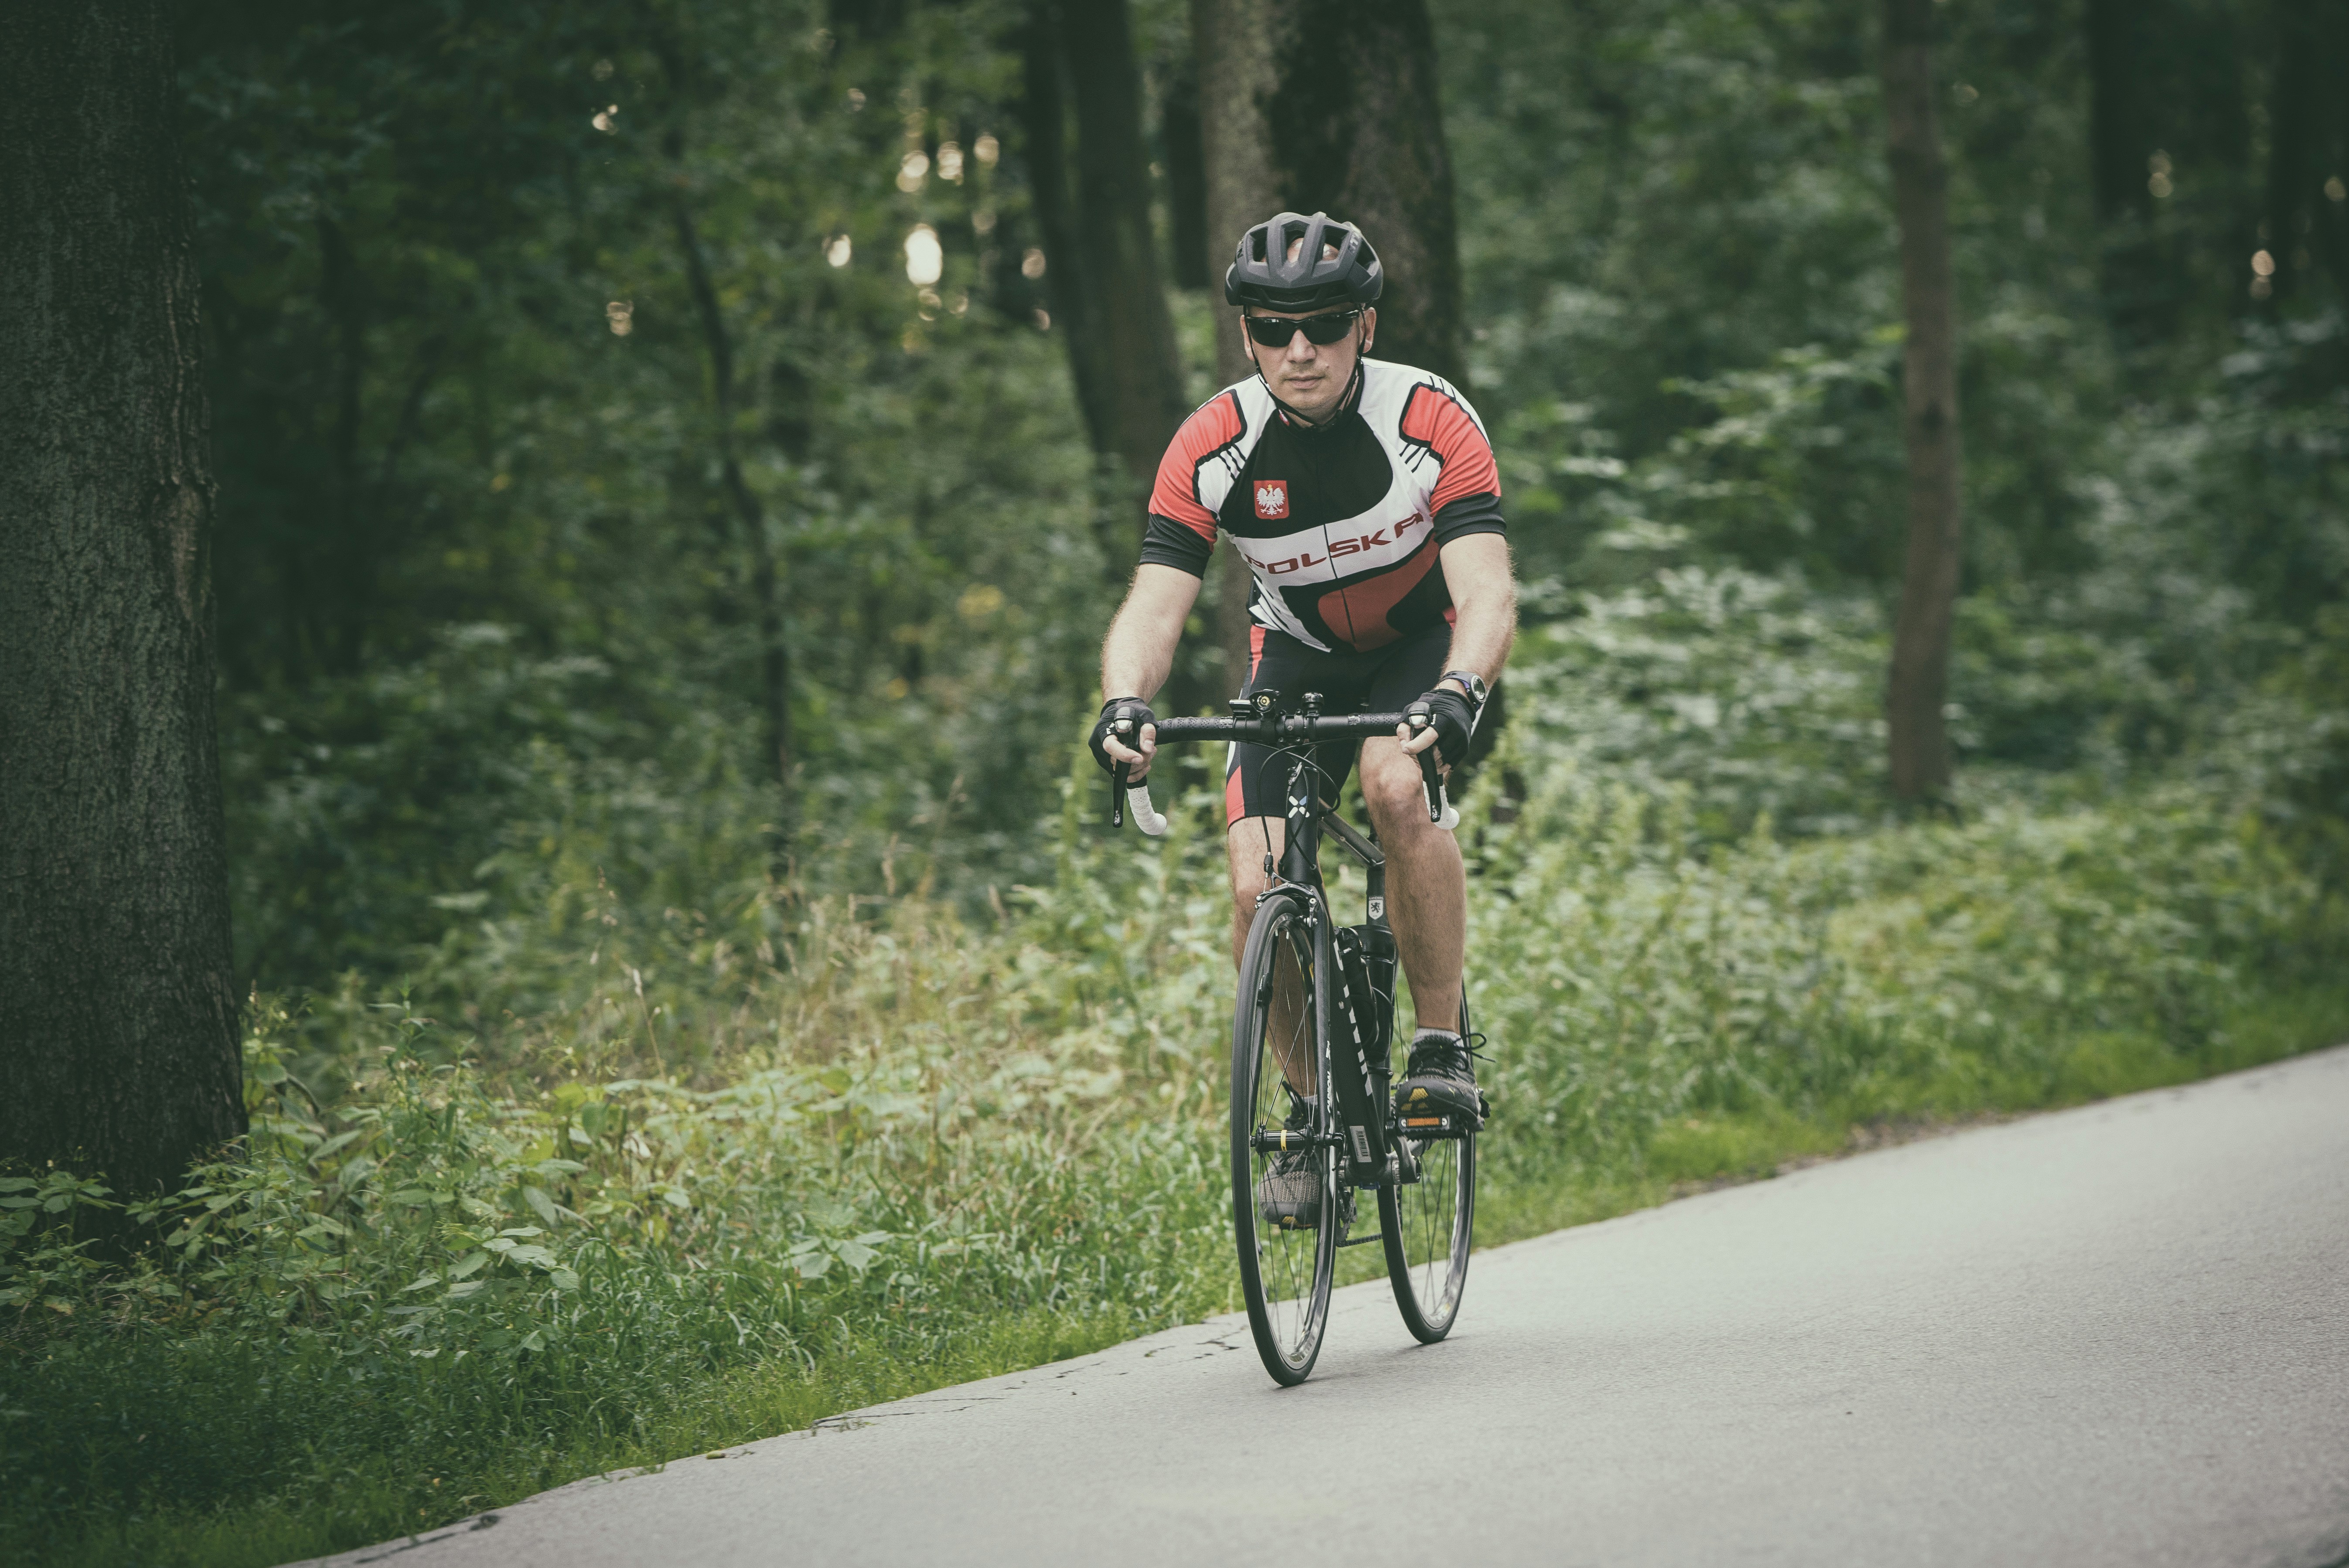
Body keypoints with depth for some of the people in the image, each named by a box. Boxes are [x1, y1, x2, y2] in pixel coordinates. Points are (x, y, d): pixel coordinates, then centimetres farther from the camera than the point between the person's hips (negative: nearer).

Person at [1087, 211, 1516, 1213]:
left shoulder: (1431, 422, -27)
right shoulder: (1213, 446, -21)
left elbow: (1487, 596, -35)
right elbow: (1154, 605, -25)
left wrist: (1457, 696, -55)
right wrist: (1126, 705, -47)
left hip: (1422, 645, -2)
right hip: (1297, 652, 2)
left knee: (1397, 786, -34)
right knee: (1259, 885, -17)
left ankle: (1442, 1043, -17)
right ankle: (1314, 1104, 5)